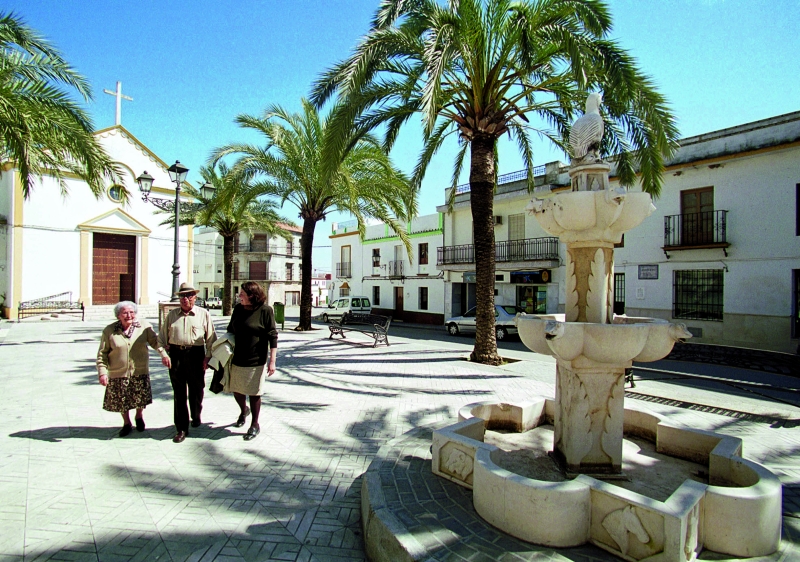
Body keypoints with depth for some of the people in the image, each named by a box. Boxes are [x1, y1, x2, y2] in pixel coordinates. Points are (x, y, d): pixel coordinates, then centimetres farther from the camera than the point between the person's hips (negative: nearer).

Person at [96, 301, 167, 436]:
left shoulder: (144, 326, -5)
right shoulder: (109, 330, -5)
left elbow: (155, 341, -4)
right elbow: (102, 353, -2)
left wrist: (164, 354, -20)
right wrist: (102, 372, -8)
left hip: (140, 371, 0)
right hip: (118, 373, 0)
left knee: (141, 399, 12)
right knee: (122, 401, 14)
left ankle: (139, 417, 43)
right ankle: (127, 423, 38)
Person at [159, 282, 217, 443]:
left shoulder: (203, 314, 2)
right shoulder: (172, 314, 9)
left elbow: (211, 338, 1)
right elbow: (162, 337, 11)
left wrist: (208, 357, -5)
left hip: (196, 355, -1)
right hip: (175, 355, 2)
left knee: (196, 390, 11)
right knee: (179, 393, 5)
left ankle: (196, 417, 38)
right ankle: (181, 428, 14)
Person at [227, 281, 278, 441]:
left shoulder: (265, 310, -13)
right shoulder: (238, 309, 4)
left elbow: (272, 336, -12)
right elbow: (230, 330, 16)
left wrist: (272, 361, -14)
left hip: (256, 360, -5)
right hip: (236, 359, 6)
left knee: (254, 393, 6)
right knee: (236, 390, 16)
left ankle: (255, 424, 26)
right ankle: (243, 411, 47)